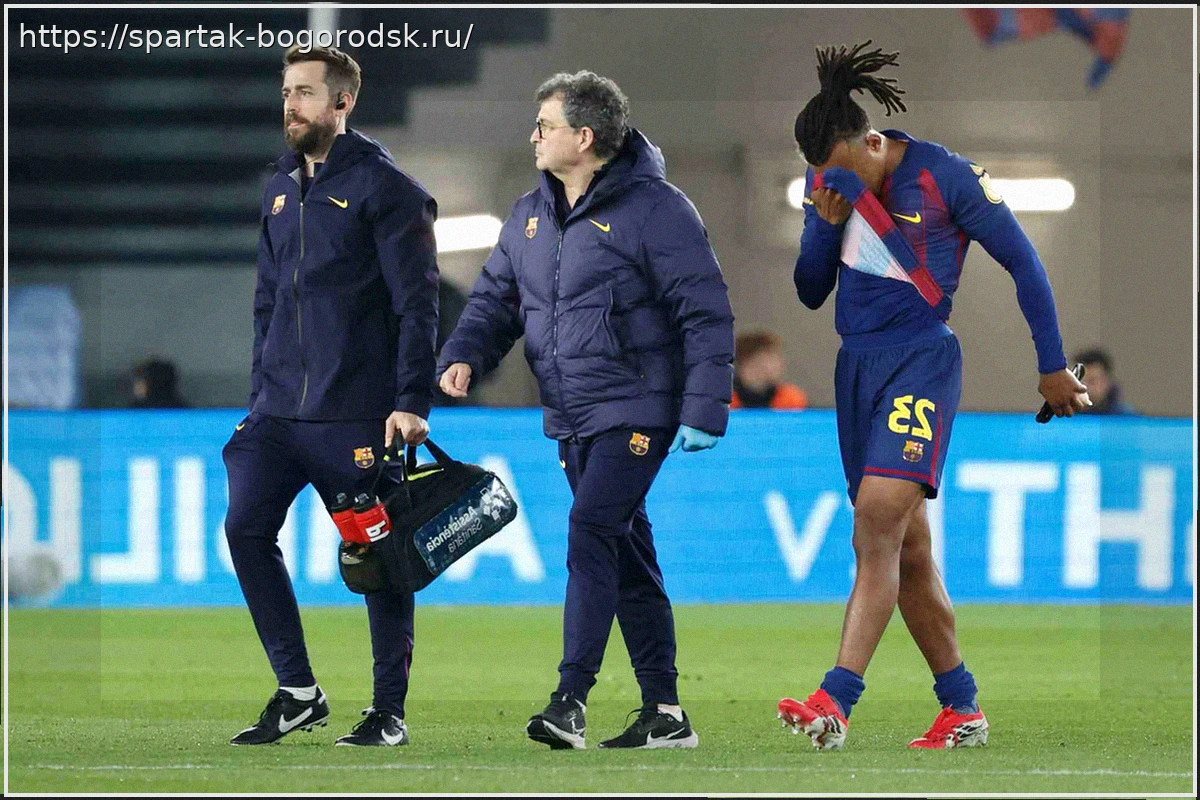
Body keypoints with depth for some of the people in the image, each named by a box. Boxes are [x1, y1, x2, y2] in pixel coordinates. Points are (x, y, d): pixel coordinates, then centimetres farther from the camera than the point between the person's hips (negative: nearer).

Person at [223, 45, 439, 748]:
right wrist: (261, 390, 16)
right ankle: (297, 692, 3)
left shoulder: (385, 187, -5)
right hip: (281, 410, 6)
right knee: (247, 529, -6)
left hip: (359, 414, -6)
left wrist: (412, 401, -16)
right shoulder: (282, 189, 16)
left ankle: (390, 710, 10)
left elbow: (417, 302, -9)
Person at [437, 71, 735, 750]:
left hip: (636, 410, -8)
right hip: (571, 416, 8)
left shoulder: (656, 210, -11)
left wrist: (704, 413, -17)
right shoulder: (531, 216, 11)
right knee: (627, 556, 10)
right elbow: (496, 297, 17)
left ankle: (570, 700, -24)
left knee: (592, 531, -20)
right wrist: (465, 356, -4)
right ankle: (664, 713, 15)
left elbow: (708, 316, -12)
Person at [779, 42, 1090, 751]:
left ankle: (836, 702, -31)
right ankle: (962, 707, 15)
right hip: (857, 365, 7)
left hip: (921, 360, -7)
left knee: (878, 518, -21)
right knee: (906, 550, 7)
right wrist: (826, 224, -9)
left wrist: (1053, 366, 2)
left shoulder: (946, 178, -12)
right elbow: (810, 293, 10)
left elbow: (1023, 261, -3)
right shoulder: (827, 184, 5)